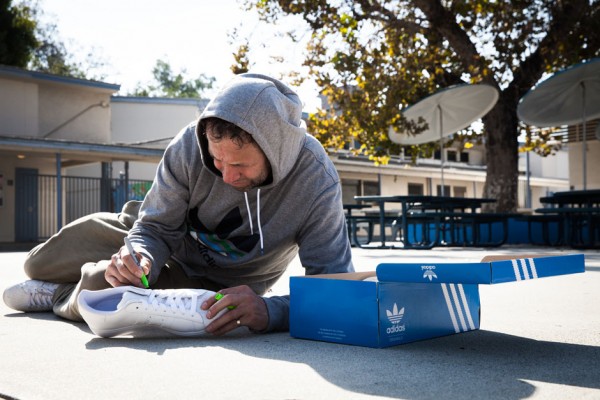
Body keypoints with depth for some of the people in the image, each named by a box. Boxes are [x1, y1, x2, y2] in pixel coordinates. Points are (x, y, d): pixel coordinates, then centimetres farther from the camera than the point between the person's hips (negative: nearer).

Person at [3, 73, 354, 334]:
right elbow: (156, 228, -18)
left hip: (217, 284, -3)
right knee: (40, 263, 14)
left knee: (104, 288, -27)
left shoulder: (316, 182, -37)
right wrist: (142, 257, -42)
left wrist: (270, 310, -58)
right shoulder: (191, 145, -30)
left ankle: (61, 298, 7)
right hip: (174, 240, 3)